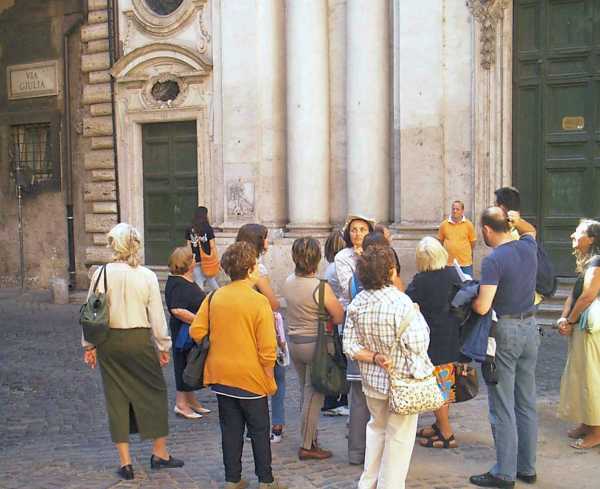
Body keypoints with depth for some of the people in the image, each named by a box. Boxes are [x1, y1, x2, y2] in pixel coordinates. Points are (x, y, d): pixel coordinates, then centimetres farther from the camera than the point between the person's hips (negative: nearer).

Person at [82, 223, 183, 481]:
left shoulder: (102, 274, -7)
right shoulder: (147, 275, -8)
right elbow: (157, 315, -4)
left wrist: (89, 345, 8)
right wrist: (163, 346, 7)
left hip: (109, 341, 1)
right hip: (140, 340, -1)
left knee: (117, 397, 10)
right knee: (154, 392, 15)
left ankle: (125, 462, 14)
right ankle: (160, 453, 26)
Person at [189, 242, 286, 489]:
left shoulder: (214, 297, -2)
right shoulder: (259, 301, -16)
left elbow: (196, 331, -2)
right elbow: (267, 347, -17)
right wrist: (270, 379, -3)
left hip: (221, 375, 4)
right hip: (250, 376, -4)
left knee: (231, 429, 14)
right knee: (259, 431, 11)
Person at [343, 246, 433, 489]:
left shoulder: (357, 303, -6)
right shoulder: (401, 302, -24)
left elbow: (350, 346, -5)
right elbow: (418, 344, -22)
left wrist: (374, 357, -8)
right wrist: (417, 316, -8)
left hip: (372, 379, 6)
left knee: (377, 427, 26)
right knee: (399, 437, 11)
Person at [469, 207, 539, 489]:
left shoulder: (493, 260, -18)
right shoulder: (528, 247, 3)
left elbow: (482, 307, -21)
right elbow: (531, 231, 30)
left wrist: (469, 299, -2)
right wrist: (516, 221, 13)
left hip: (504, 332, -7)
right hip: (530, 328, 7)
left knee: (502, 407, 1)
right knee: (527, 403, 14)